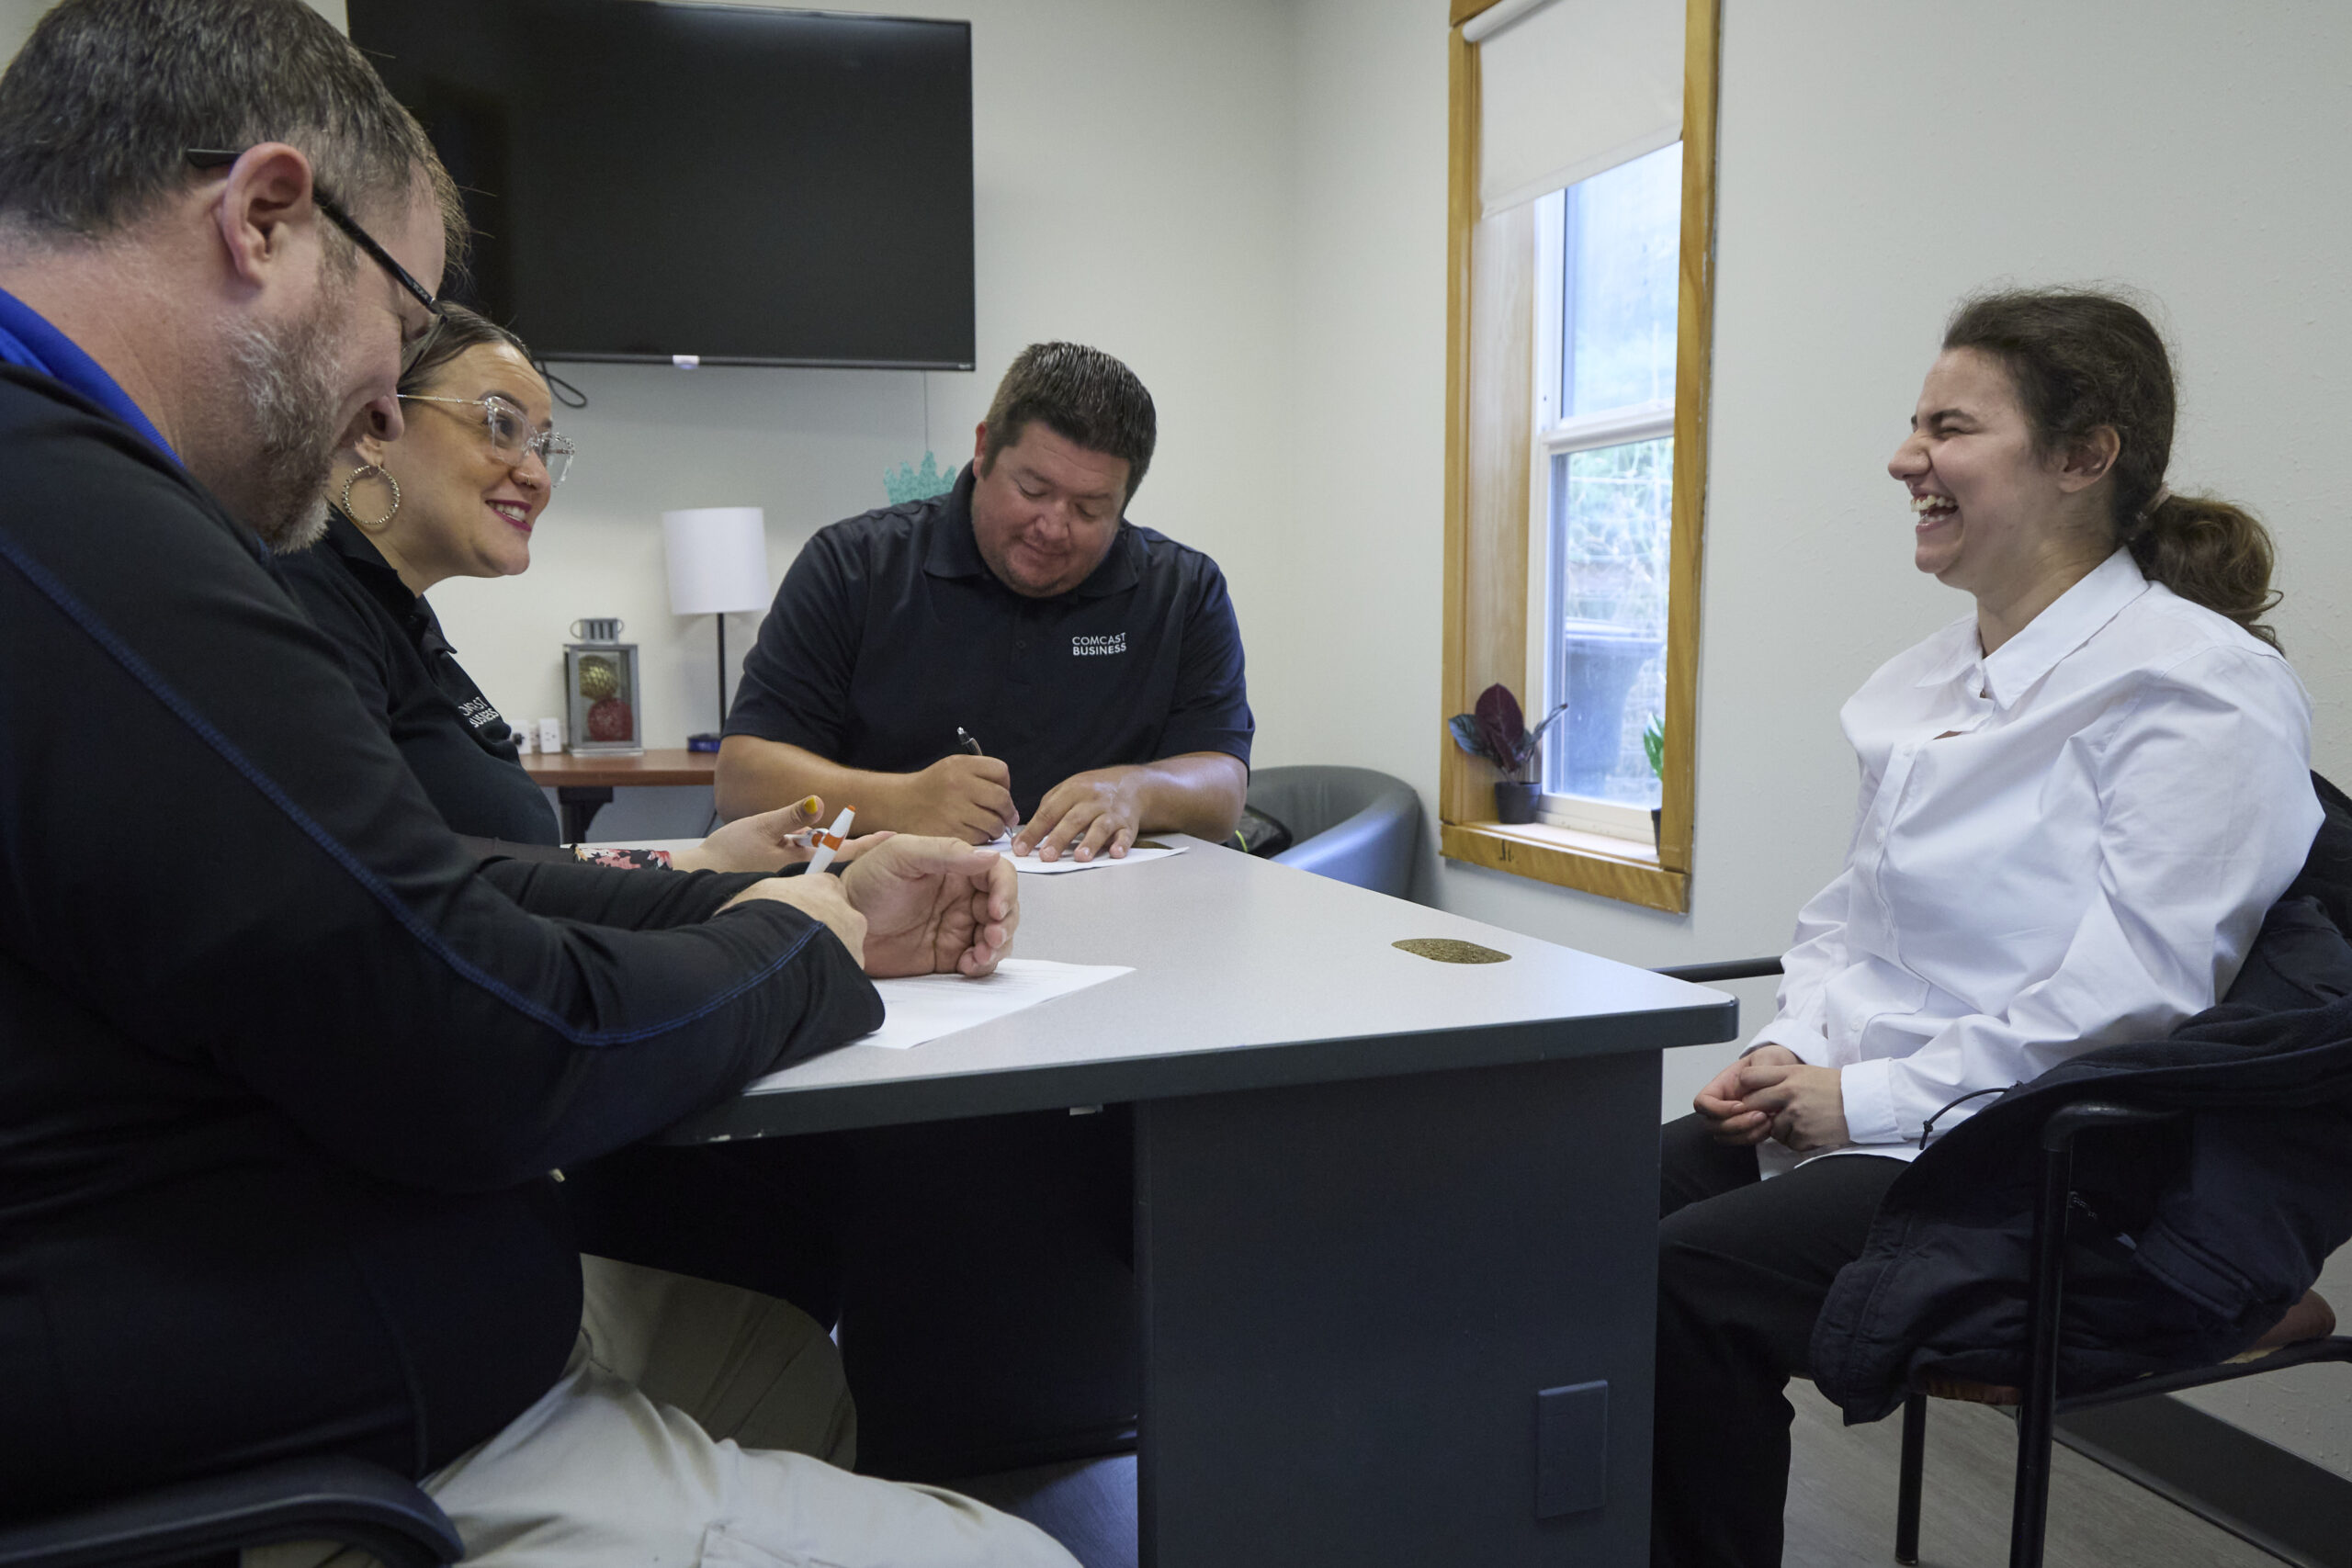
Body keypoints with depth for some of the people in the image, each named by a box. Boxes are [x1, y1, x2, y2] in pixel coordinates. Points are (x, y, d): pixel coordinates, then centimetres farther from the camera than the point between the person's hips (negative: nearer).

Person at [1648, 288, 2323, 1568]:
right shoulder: (1928, 680, 14)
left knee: (1696, 1273, -27)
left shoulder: (2199, 683, -11)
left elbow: (2128, 993, -18)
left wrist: (1866, 1096, -16)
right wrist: (1790, 1053, 0)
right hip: (1860, 1118, 7)